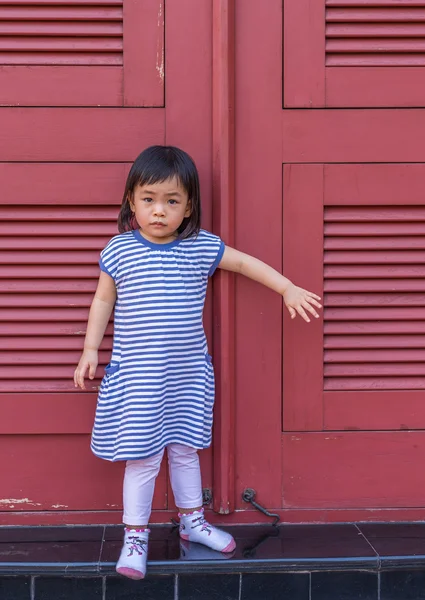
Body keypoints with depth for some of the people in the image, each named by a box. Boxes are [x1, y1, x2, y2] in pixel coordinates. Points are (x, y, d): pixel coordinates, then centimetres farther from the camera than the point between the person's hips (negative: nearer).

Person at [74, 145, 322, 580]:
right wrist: (91, 349, 2)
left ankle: (192, 521, 36)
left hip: (188, 374, 3)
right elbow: (103, 300, 5)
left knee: (185, 451, 17)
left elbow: (246, 263, 10)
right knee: (143, 458, 2)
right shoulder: (119, 250, -6)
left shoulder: (203, 247, -3)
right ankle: (135, 537, 19)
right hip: (136, 377, -2)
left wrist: (288, 289, 7)